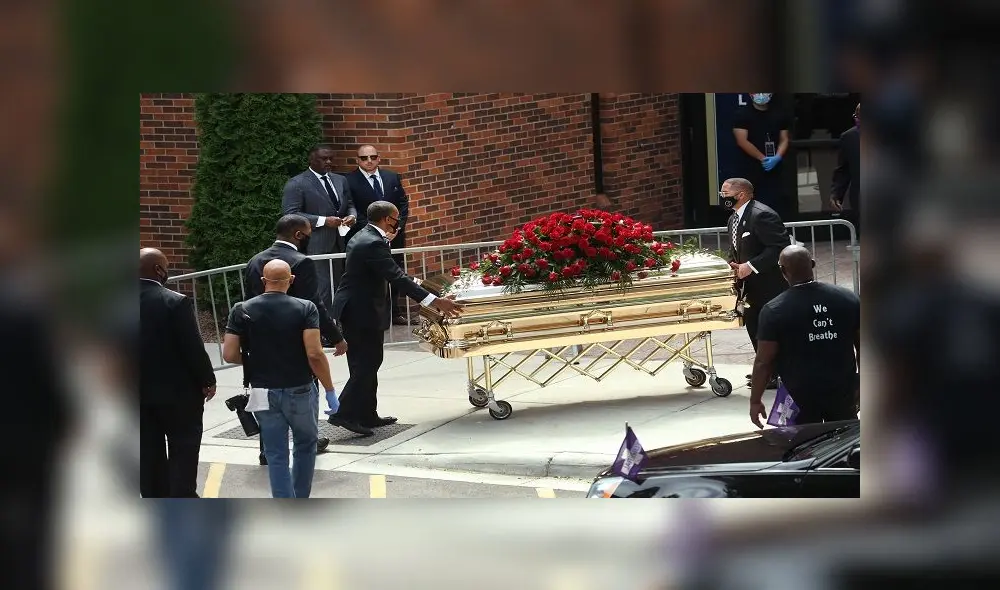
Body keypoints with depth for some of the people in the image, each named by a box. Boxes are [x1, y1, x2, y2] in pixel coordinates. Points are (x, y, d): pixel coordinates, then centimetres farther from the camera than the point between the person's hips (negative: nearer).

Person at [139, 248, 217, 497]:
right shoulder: (176, 302, -17)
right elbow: (193, 347, -17)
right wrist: (208, 380, -3)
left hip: (140, 394, 5)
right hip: (178, 392, -5)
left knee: (150, 456, 12)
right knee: (183, 453, 4)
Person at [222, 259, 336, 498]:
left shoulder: (242, 311, -3)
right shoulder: (305, 309, -10)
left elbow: (230, 354, -6)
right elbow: (314, 354, -19)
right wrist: (330, 389, -10)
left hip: (263, 392, 1)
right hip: (299, 390, -1)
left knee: (276, 455, 7)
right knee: (306, 445, 21)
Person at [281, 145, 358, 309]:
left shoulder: (340, 181, 16)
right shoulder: (296, 184, -6)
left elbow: (350, 206, 23)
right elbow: (290, 214, -13)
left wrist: (352, 216, -2)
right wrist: (323, 221, -20)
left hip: (340, 244, 7)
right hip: (315, 247, -7)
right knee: (323, 294, -11)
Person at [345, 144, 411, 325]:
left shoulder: (392, 177, 9)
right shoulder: (350, 181, -7)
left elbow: (403, 203, 10)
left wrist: (398, 227, -4)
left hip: (394, 235, 5)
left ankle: (395, 312, 21)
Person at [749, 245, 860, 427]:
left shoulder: (774, 311, -13)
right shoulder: (848, 299, -3)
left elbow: (763, 362, -11)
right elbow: (862, 347, 5)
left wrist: (755, 401, 0)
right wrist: (860, 384, 19)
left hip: (802, 398, -3)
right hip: (843, 392, 3)